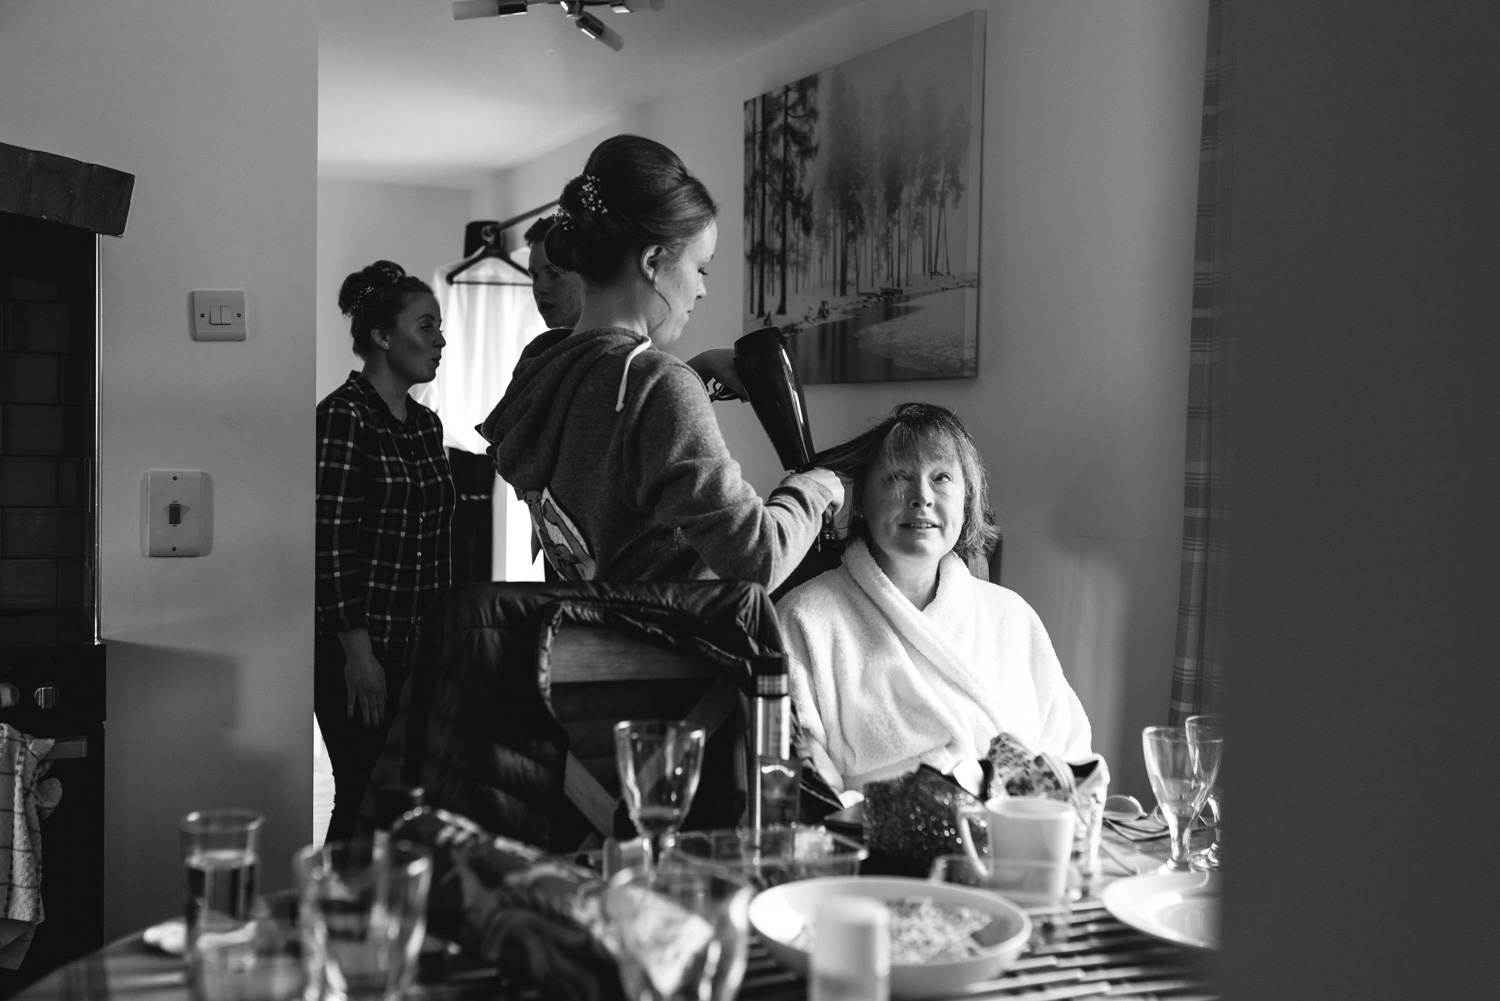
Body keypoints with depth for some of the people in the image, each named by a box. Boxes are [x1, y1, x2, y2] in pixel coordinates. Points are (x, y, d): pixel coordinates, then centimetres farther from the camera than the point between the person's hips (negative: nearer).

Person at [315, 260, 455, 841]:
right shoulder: (343, 417, -11)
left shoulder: (425, 424, 14)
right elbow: (328, 543, -15)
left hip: (420, 650, 7)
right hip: (360, 655, -7)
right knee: (366, 803, -4)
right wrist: (358, 653, -17)